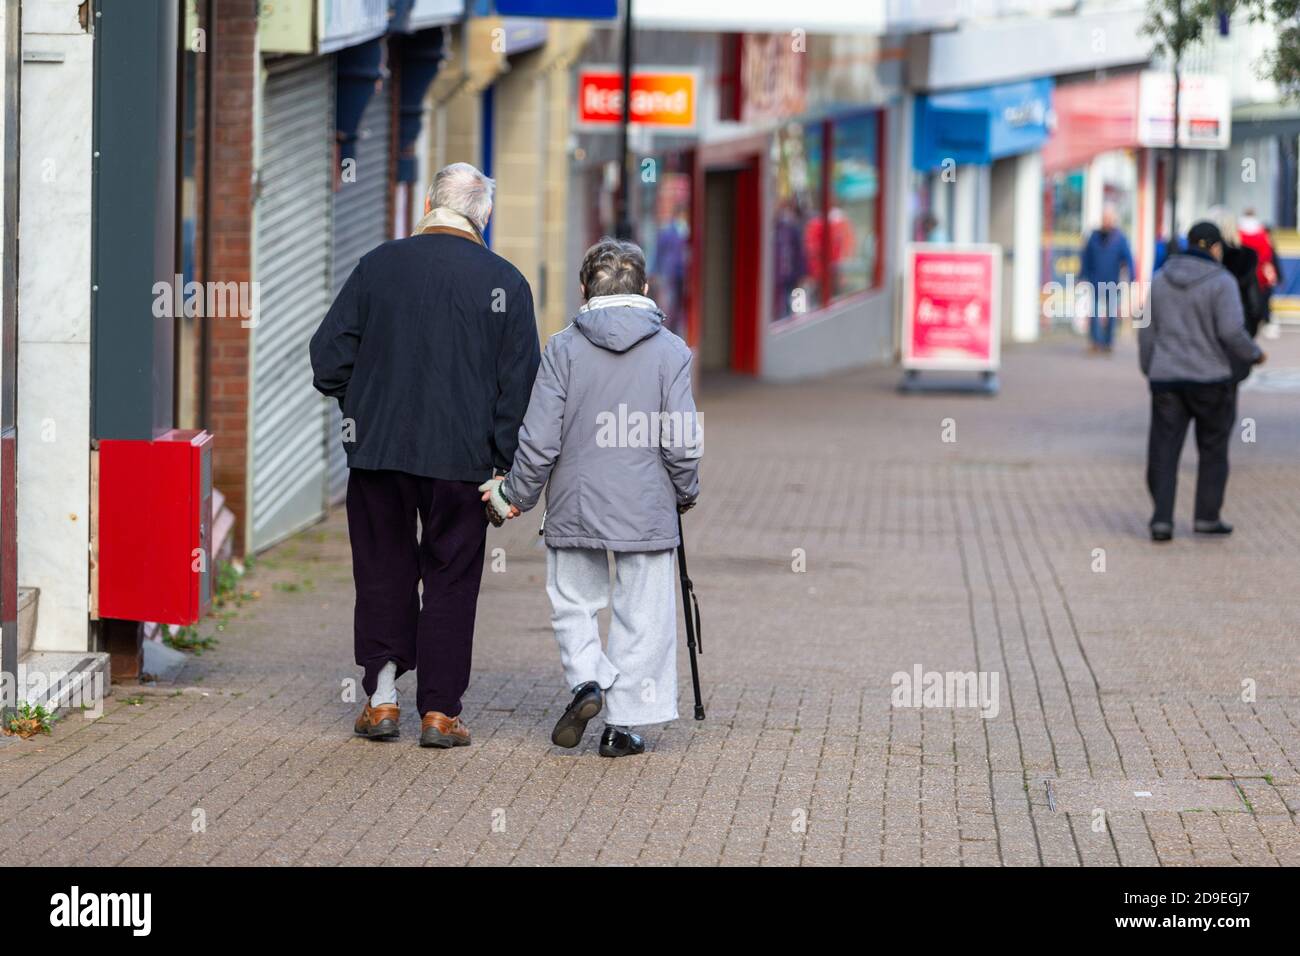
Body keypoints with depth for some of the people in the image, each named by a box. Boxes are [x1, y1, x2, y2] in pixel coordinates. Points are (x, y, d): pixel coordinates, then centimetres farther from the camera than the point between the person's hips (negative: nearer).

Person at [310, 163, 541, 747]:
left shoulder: (378, 266, -1)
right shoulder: (504, 282, -3)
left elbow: (328, 357, 1)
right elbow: (520, 382, -4)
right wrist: (510, 469, 1)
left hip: (378, 450, 1)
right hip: (462, 458, -1)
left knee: (383, 570, 13)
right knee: (450, 578, 6)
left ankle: (381, 694, 9)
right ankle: (439, 711, 6)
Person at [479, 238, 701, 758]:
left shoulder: (563, 348, -4)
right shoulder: (670, 350, -4)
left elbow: (540, 438, -5)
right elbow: (681, 442, -4)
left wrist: (517, 495, 8)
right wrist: (685, 491, 13)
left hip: (575, 506, 0)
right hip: (646, 510, 0)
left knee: (573, 602, 17)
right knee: (641, 615, 7)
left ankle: (586, 680, -6)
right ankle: (622, 723, 7)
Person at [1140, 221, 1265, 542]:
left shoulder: (1161, 280, 5)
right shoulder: (1221, 282, -10)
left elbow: (1147, 332, 7)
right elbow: (1231, 332, -17)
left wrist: (1149, 372, 17)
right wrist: (1253, 354, 2)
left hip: (1166, 380, 3)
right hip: (1210, 380, -3)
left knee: (1163, 453, 4)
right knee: (1213, 449, 13)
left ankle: (1162, 520, -7)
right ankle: (1207, 517, 16)